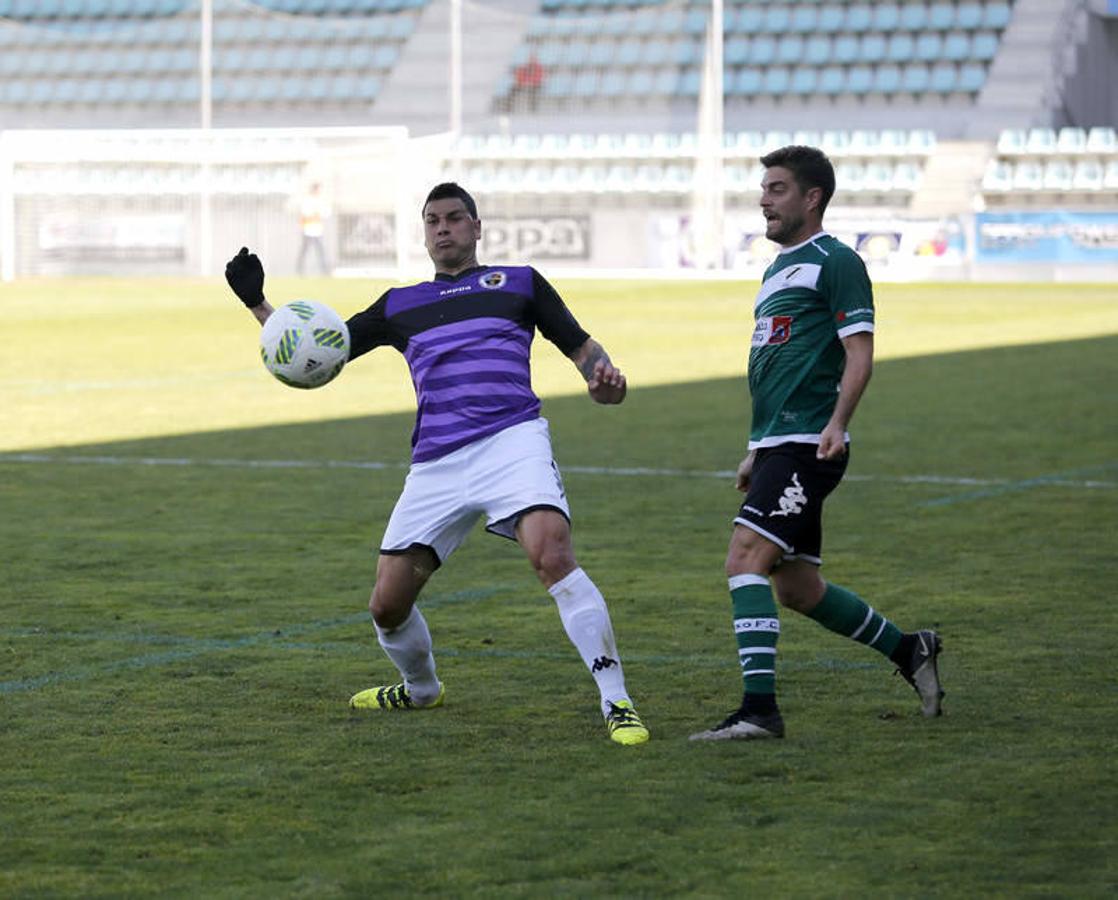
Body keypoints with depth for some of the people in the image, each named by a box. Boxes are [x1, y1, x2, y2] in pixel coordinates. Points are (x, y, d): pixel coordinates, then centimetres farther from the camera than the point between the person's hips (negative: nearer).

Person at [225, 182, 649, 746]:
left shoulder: (518, 282, 17)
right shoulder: (399, 305, 23)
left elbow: (581, 346, 16)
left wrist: (603, 376, -7)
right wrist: (257, 304, 13)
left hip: (512, 440, -4)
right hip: (435, 466, 4)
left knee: (553, 556, -29)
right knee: (387, 605, 4)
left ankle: (616, 704, -25)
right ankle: (420, 689, 38)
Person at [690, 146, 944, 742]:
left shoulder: (835, 262, -6)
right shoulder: (778, 269, 23)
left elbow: (859, 353, -14)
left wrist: (837, 423, -28)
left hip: (807, 447, -10)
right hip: (778, 447, 10)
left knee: (745, 559, -19)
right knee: (796, 590, 12)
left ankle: (759, 708, -22)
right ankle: (909, 650, 28)